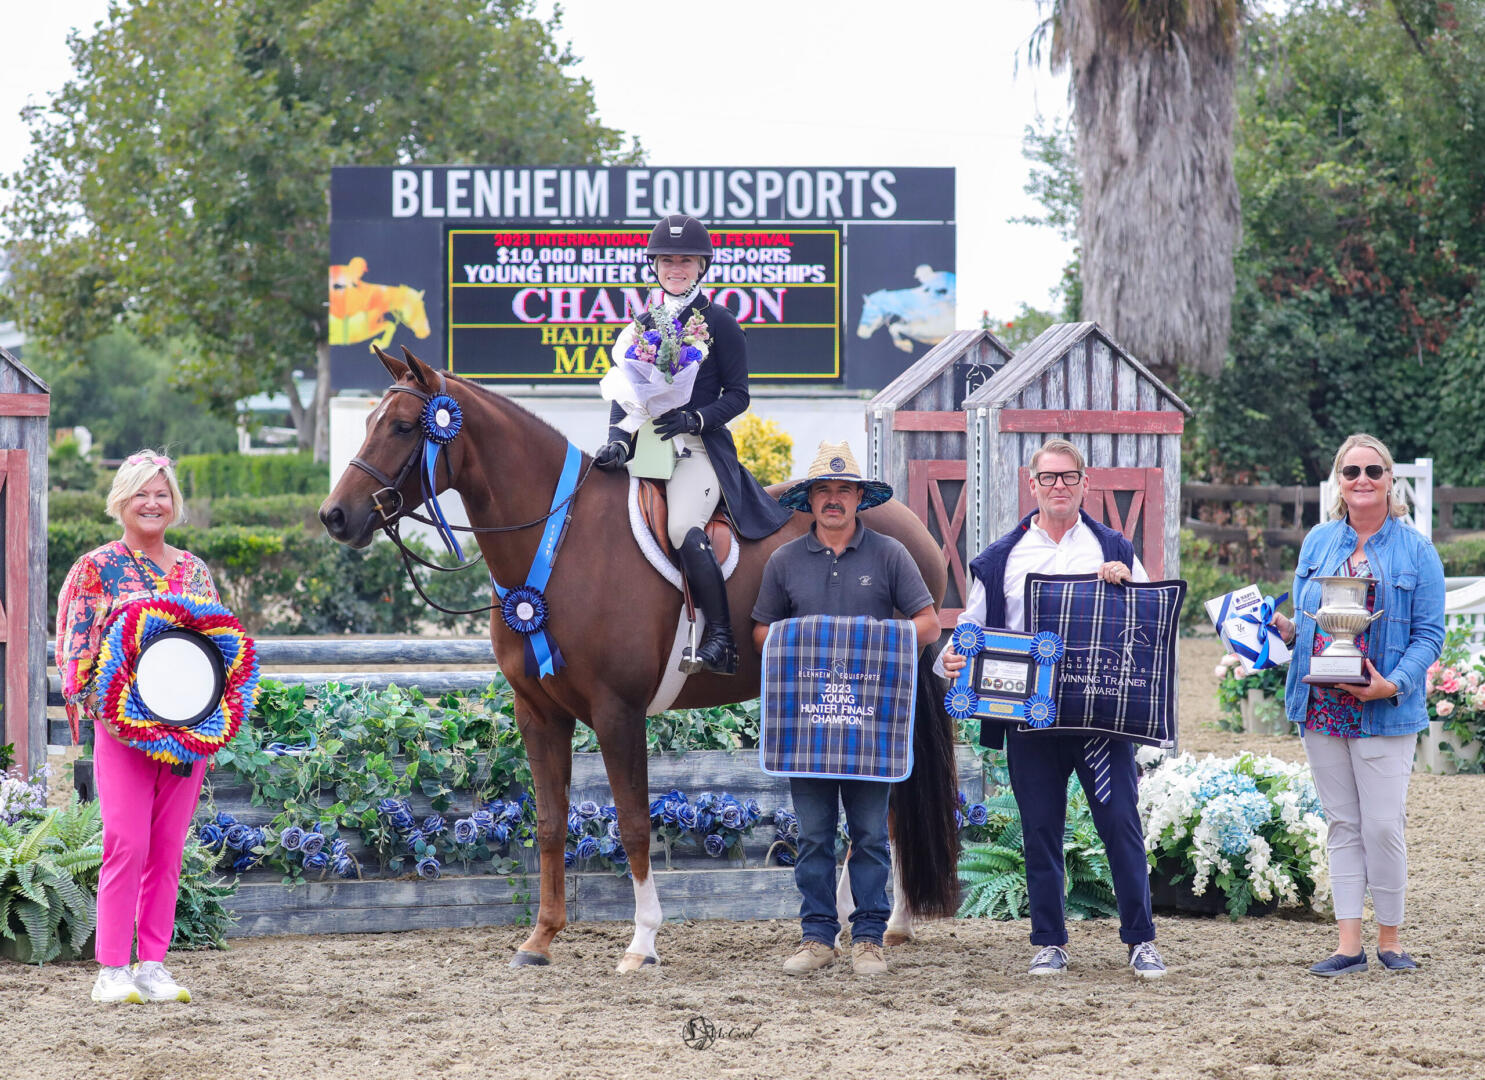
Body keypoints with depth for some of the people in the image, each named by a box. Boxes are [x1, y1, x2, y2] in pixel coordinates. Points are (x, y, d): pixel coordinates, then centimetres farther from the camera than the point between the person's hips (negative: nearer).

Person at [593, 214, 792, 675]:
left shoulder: (720, 323, 4)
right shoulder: (644, 324, 18)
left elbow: (737, 395, 1)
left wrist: (694, 418, -16)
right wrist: (618, 443, -5)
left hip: (700, 447, -6)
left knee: (683, 529, -30)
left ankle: (720, 641, -26)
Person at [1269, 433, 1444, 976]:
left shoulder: (1415, 549, -1)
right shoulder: (1318, 541, 10)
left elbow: (1428, 635, -2)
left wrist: (1394, 683, -17)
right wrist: (1286, 629, -4)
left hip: (1385, 711, -4)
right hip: (1322, 707, 4)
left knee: (1383, 826, -6)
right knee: (1342, 825, 6)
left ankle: (1389, 939, 8)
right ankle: (1348, 944, 7)